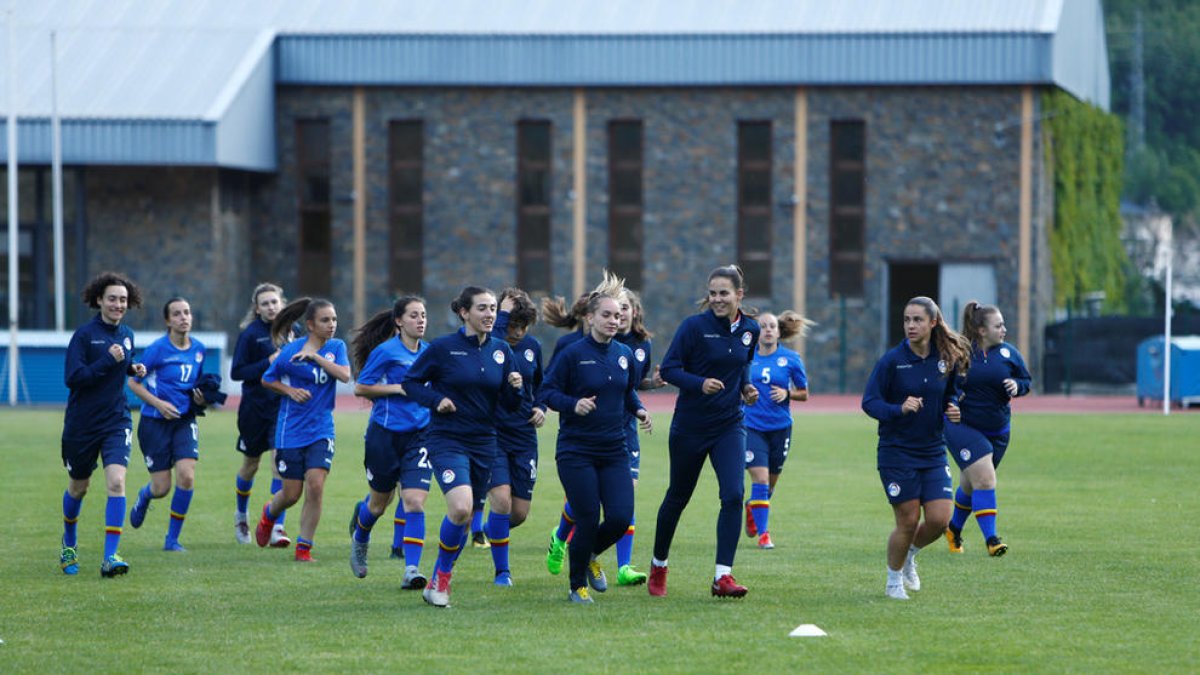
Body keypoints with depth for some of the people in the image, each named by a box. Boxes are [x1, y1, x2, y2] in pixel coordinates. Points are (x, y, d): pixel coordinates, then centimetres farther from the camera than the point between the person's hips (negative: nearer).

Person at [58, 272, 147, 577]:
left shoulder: (127, 335, 6)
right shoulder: (84, 335, -11)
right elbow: (72, 377, -19)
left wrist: (133, 369, 2)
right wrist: (108, 361, -24)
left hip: (116, 421, 3)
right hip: (82, 423, -3)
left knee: (116, 482, -17)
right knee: (78, 488, 14)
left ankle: (110, 556, -19)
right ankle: (69, 543, 41)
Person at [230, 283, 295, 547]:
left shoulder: (292, 331, 4)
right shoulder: (250, 334, -7)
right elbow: (236, 372, -11)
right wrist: (268, 363, -21)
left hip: (284, 406, 1)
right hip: (255, 407, -1)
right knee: (250, 465, 15)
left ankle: (277, 527, -15)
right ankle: (241, 515, 41)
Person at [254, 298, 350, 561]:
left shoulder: (336, 347, 1)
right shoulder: (291, 350, -6)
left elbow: (345, 375, -16)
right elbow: (267, 380, 6)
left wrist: (315, 356, -22)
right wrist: (290, 390, -11)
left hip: (321, 429, 2)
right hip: (291, 431, -2)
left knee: (315, 485, -15)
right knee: (291, 494, 4)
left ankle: (304, 548, -3)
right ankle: (269, 514, 41)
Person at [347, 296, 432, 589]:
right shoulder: (385, 351, -9)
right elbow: (360, 388, -8)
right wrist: (398, 388, -16)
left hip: (420, 432, 3)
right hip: (385, 433, -3)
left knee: (414, 501, -12)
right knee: (379, 502, 12)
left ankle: (412, 570, -13)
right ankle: (359, 538, 46)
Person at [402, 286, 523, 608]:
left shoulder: (501, 350, 6)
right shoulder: (443, 348, -7)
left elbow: (510, 404, 10)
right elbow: (410, 382, 2)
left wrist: (515, 388, -11)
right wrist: (436, 399, -14)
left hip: (484, 443, 5)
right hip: (447, 440, -5)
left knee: (465, 516, 10)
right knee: (461, 507, -24)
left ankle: (440, 582, 26)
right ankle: (440, 576, -5)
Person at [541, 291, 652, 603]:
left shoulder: (624, 354, 7)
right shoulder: (573, 353, -8)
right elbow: (548, 391, -7)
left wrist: (639, 410, 3)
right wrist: (573, 404, -24)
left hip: (614, 450, 5)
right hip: (576, 450, -5)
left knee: (621, 518, -8)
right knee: (587, 521, -6)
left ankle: (590, 556, 25)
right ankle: (577, 586, 16)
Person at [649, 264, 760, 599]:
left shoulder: (750, 329, 3)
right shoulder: (694, 326, -13)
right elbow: (668, 369, -13)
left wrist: (746, 387, 2)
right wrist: (700, 383, -28)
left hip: (729, 425, 3)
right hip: (690, 426, -3)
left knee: (733, 495, -15)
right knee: (678, 496, 11)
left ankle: (723, 576, -13)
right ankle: (658, 566, 33)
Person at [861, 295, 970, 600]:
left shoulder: (947, 359, 0)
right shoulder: (892, 360, -11)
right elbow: (869, 402, -10)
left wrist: (952, 409, -7)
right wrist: (898, 409, -27)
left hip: (933, 452, 4)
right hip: (897, 453, -4)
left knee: (939, 519, -5)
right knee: (908, 522, -2)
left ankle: (910, 554, 28)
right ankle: (894, 580, 22)